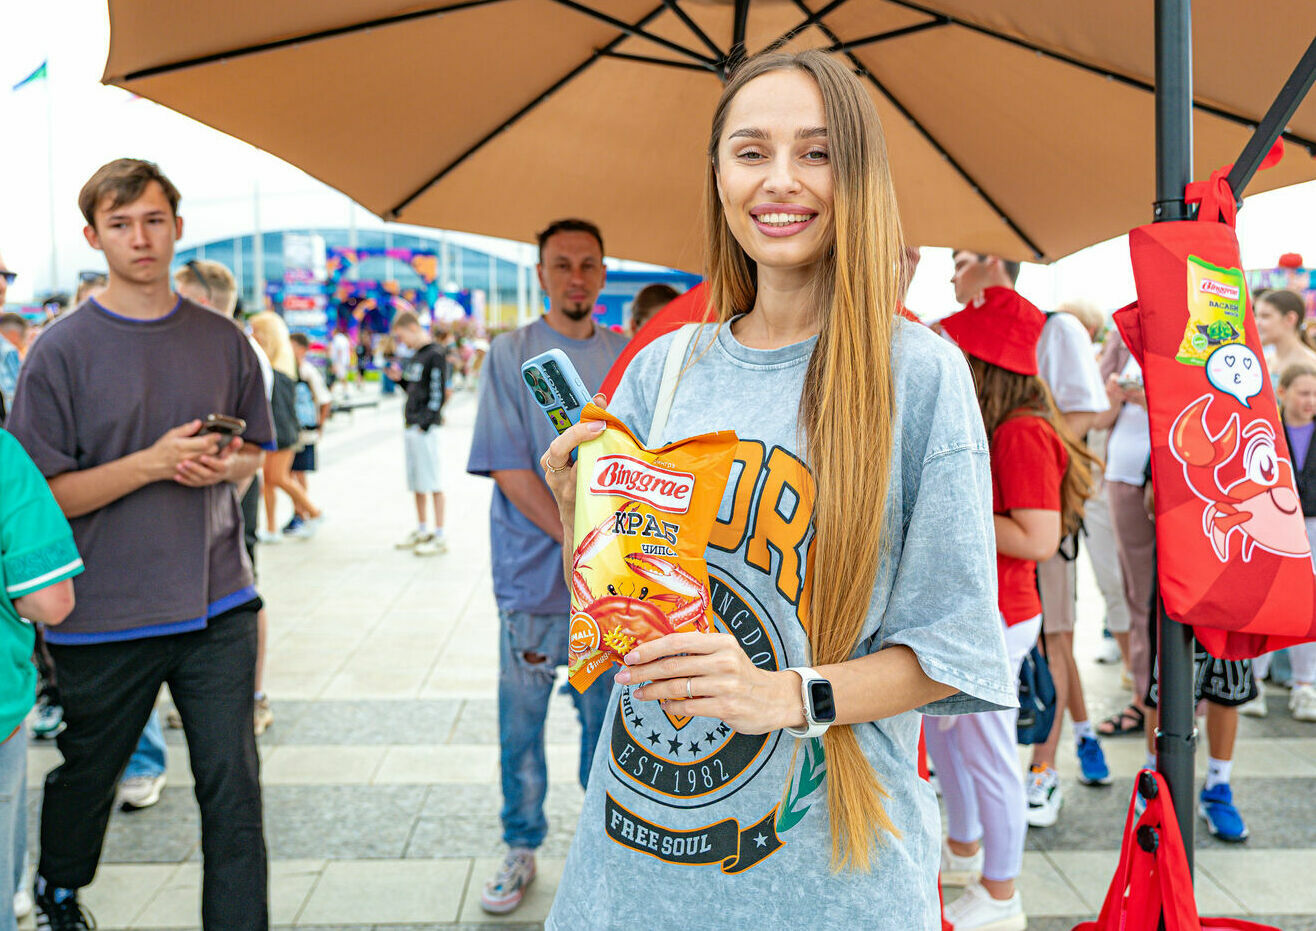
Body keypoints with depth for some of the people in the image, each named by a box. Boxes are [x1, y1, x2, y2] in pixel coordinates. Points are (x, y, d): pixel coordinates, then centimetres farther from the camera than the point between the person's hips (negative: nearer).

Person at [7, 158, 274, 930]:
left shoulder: (223, 340, 4)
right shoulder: (63, 350, -5)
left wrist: (223, 466, -9)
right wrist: (151, 463, -18)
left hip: (217, 604, 2)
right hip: (105, 614, -1)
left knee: (235, 792, 0)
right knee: (87, 775, 19)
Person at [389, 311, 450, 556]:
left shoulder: (435, 356, -10)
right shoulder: (414, 356, 17)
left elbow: (438, 394, -15)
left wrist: (425, 425, -18)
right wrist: (400, 378, 8)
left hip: (426, 429, -9)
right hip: (411, 428, 9)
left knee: (433, 482, -6)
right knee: (416, 482, 14)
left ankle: (439, 537, -3)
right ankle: (422, 530, 23)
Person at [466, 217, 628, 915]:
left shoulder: (628, 359, 8)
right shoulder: (511, 354, 0)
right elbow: (509, 469, -7)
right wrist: (577, 540, -14)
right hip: (534, 572, -2)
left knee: (607, 717, 10)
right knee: (521, 721, 7)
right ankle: (521, 849, 24)